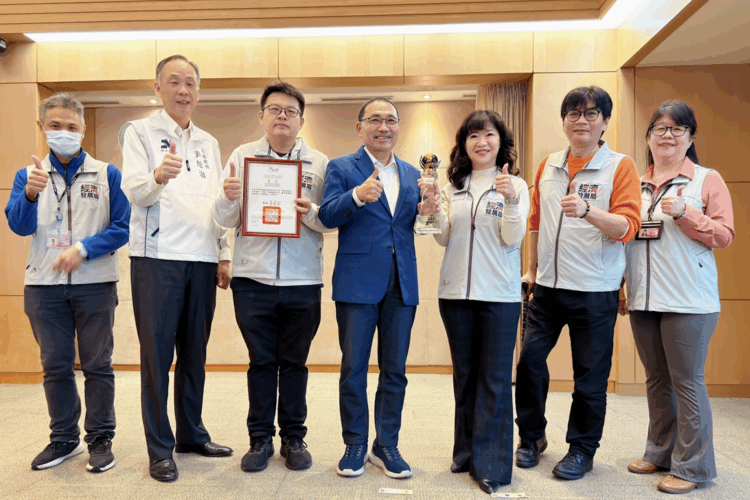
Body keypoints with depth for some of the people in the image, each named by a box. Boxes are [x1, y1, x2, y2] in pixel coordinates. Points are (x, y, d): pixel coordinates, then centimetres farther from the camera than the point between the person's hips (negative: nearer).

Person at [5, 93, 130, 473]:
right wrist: (30, 194, -23)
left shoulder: (107, 175, 1)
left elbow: (123, 227, -3)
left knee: (97, 364, 4)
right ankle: (64, 438, 26)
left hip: (94, 284, -2)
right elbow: (19, 226, -4)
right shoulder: (29, 175, 9)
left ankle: (100, 439, 17)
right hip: (44, 285, 3)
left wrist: (83, 249, -15)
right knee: (55, 366, 11)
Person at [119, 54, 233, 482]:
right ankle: (160, 448, 12)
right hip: (158, 257, -4)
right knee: (157, 353, 1)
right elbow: (134, 190, -10)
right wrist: (157, 177, -32)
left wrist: (224, 254, 10)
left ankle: (192, 434, 24)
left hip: (202, 259, 5)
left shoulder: (208, 142, 18)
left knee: (195, 352, 11)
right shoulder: (140, 132, 3)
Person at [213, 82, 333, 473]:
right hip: (253, 279, 0)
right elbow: (224, 220, 2)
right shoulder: (242, 155, 6)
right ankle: (260, 438, 25)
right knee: (261, 362, 10)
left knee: (294, 363, 11)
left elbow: (331, 222, 1)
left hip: (302, 281, 0)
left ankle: (293, 438, 26)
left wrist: (311, 213, -20)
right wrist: (228, 198, -19)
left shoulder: (319, 162, 4)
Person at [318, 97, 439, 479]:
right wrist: (357, 196, -26)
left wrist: (426, 212, -7)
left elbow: (412, 226, 14)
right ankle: (355, 445, 22)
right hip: (357, 282, -4)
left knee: (395, 370, 10)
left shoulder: (412, 174, 15)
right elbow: (326, 217, -10)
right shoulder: (341, 168, 2)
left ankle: (386, 445, 25)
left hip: (402, 284, 4)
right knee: (353, 368, 5)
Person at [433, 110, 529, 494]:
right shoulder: (452, 187, 9)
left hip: (499, 293, -3)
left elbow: (513, 239, -7)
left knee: (495, 378, 1)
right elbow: (444, 239, 6)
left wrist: (510, 199, -21)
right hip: (456, 291, 3)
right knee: (464, 374, 13)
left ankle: (490, 465, 12)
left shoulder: (515, 185, 1)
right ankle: (466, 452, 28)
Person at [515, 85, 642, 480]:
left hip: (594, 291, -4)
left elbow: (627, 227, -13)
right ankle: (531, 437, 27)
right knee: (529, 360, 7)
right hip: (547, 286, 4)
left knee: (590, 375, 6)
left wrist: (587, 210, -31)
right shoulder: (548, 166, 11)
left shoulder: (620, 167, -3)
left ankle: (582, 449, 25)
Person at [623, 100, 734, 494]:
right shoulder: (636, 185, 13)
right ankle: (660, 452, 28)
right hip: (643, 299, 5)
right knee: (656, 379, 13)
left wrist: (684, 213, -18)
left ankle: (692, 466, 14)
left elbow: (724, 235, -5)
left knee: (686, 381, 0)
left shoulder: (708, 180, 1)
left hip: (688, 300, -5)